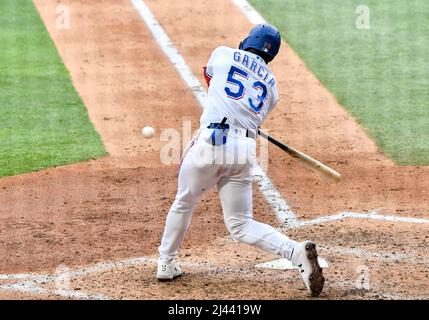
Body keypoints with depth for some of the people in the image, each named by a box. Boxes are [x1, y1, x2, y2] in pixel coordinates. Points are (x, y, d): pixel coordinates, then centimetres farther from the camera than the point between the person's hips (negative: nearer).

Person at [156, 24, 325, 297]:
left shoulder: (222, 55, 12)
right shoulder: (271, 86, 19)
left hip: (210, 143, -3)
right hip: (245, 151, 3)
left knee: (184, 203, 19)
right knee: (241, 225, 7)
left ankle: (166, 264, 28)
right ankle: (297, 252, -14)